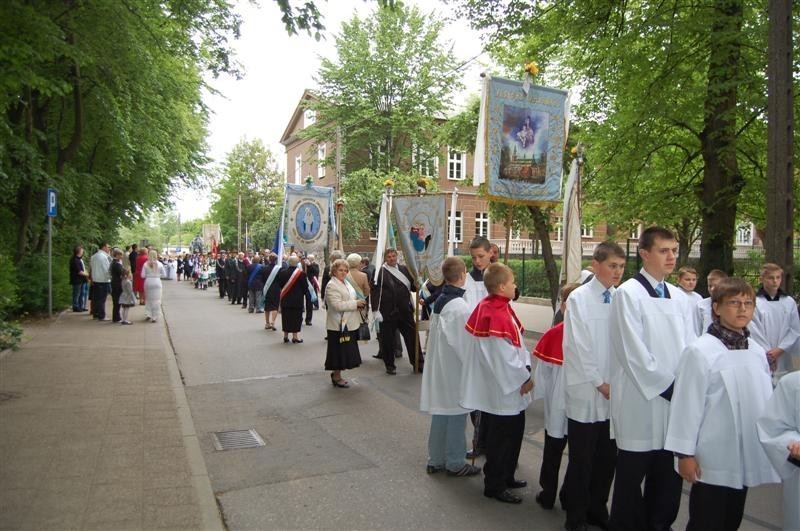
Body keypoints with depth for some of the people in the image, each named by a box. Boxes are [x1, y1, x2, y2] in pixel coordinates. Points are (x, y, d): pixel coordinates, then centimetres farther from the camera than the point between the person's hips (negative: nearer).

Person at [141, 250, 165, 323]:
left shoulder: (146, 264, -3)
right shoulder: (159, 264, -5)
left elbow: (143, 275, -4)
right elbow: (163, 273, 3)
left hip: (148, 282, 1)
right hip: (157, 282, -1)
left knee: (148, 299, 17)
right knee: (156, 300, 3)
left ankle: (147, 314, 15)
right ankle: (154, 317, 3)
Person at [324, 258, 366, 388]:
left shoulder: (346, 283, 15)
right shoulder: (331, 286, -14)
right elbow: (337, 305, -24)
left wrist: (358, 303, 5)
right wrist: (356, 303, -20)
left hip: (348, 323, 9)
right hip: (339, 324, -9)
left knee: (345, 351, 14)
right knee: (339, 351, 0)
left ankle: (336, 374, 25)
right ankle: (336, 377, 12)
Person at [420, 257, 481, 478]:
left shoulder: (439, 302, 5)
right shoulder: (460, 307, -20)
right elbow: (465, 344, -17)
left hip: (438, 367, 8)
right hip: (455, 369, -8)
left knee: (440, 413, 15)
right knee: (456, 415, 5)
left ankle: (435, 459, 25)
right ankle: (455, 463, 17)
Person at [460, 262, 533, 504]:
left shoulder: (487, 306, 5)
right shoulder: (497, 315, -25)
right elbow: (504, 356, -23)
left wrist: (525, 368, 3)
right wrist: (524, 377, -11)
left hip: (508, 388, 10)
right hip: (503, 391, -10)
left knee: (512, 433, 22)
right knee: (502, 438, 5)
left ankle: (505, 476, 37)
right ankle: (494, 486, 20)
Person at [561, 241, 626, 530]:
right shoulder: (579, 298, -8)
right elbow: (576, 347, -9)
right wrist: (600, 383, -9)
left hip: (615, 393, 4)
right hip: (586, 393, -4)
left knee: (607, 458, 14)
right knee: (581, 460, 7)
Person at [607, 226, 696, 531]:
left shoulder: (679, 297, 10)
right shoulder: (628, 294, -10)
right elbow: (633, 353, -14)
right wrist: (667, 387, -11)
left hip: (676, 400, 6)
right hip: (641, 401, -6)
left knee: (669, 476, 14)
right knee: (631, 477, 6)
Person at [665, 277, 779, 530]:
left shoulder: (757, 351, 5)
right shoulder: (699, 351, -15)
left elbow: (766, 399, 14)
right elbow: (687, 404, -14)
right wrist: (685, 453, -13)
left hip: (747, 459, 6)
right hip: (712, 461, -6)